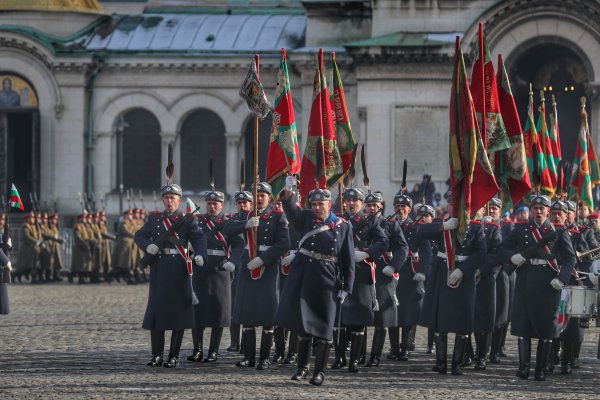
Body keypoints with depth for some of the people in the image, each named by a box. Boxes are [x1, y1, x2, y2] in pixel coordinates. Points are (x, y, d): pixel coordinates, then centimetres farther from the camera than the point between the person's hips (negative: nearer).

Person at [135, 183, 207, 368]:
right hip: (159, 269, 3)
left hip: (179, 270, -3)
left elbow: (199, 238, -9)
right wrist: (148, 246, -10)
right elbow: (139, 236, 13)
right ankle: (157, 355, 9)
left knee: (179, 311, -1)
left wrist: (200, 254, -30)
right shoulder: (154, 219, 14)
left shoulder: (188, 220, 3)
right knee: (156, 310, 2)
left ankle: (173, 357, 4)